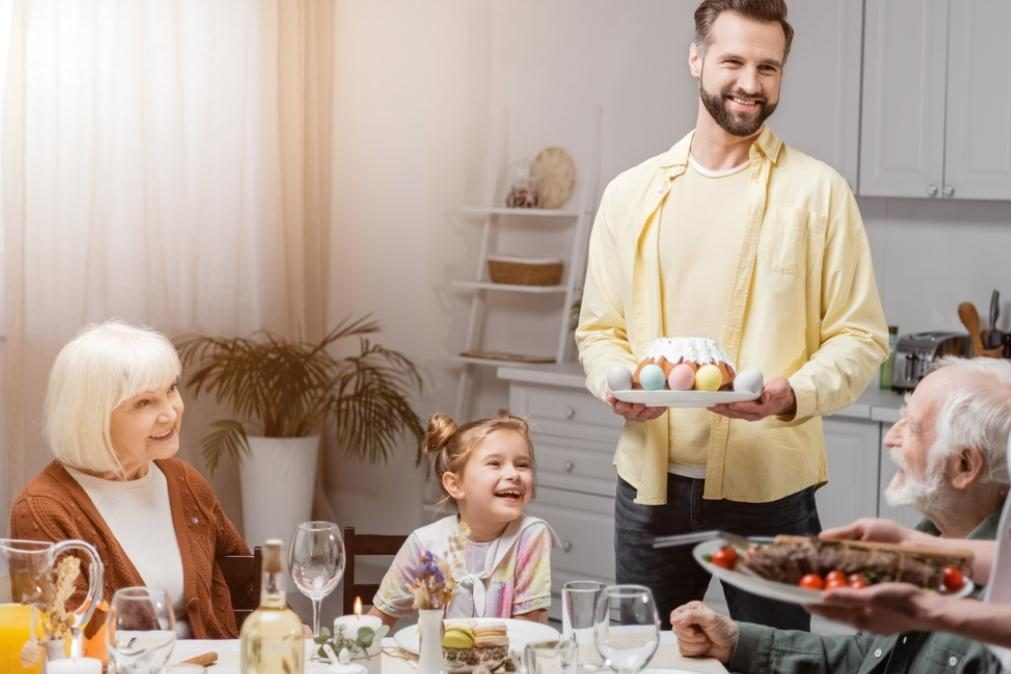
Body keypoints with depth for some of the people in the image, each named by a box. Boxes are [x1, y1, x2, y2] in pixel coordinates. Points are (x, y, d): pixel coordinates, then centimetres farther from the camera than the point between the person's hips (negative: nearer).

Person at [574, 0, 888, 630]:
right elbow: (599, 329, 11)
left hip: (770, 487, -3)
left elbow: (861, 336, -3)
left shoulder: (819, 192, -2)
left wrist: (793, 395, -20)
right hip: (651, 482, 3)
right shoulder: (632, 194, 8)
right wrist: (616, 381, -10)